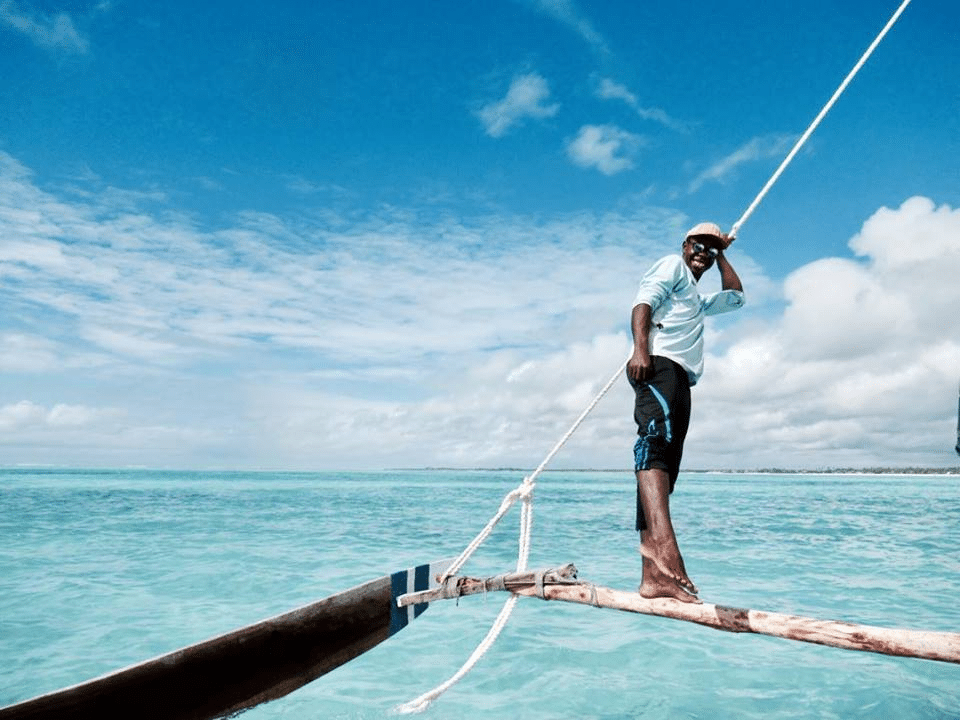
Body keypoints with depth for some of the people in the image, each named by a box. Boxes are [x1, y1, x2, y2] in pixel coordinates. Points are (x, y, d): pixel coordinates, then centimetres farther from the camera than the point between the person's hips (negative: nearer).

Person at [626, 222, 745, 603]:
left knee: (664, 469, -3)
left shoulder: (698, 300, 43)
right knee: (657, 436, -32)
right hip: (658, 365, -9)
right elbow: (644, 301, -3)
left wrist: (722, 255, 47)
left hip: (680, 380, 9)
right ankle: (660, 539, -52)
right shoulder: (672, 265, 15)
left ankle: (654, 577, -8)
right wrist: (640, 349, -21)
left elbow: (736, 296, 53)